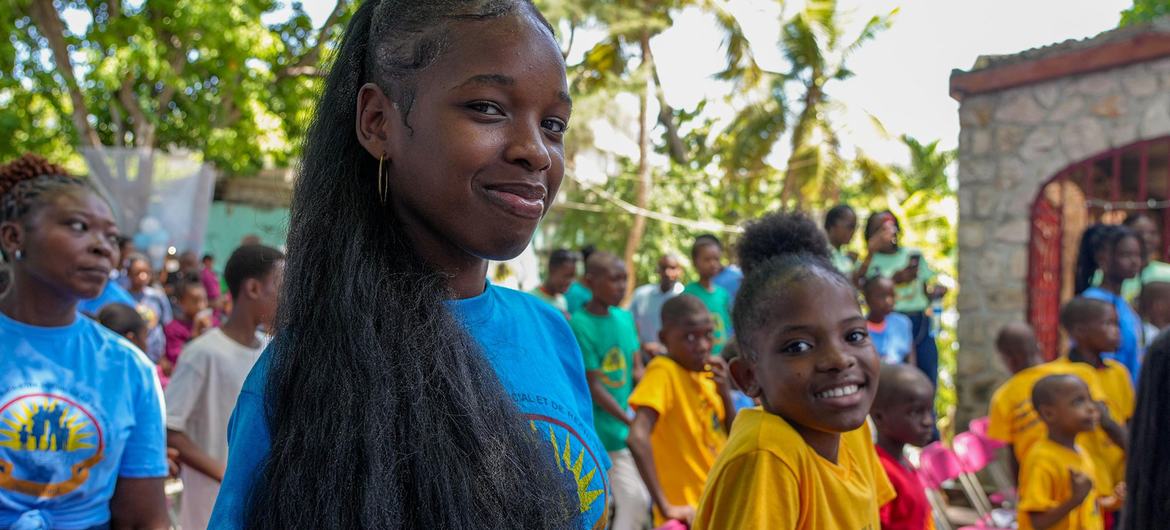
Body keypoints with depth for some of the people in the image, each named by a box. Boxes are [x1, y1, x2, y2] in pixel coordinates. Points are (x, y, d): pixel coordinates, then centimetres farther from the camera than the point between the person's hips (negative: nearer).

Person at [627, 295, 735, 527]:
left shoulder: (706, 371, 5)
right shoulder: (662, 371, -16)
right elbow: (637, 437, -30)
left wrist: (725, 391, -8)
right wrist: (666, 507, -29)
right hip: (691, 515, -7)